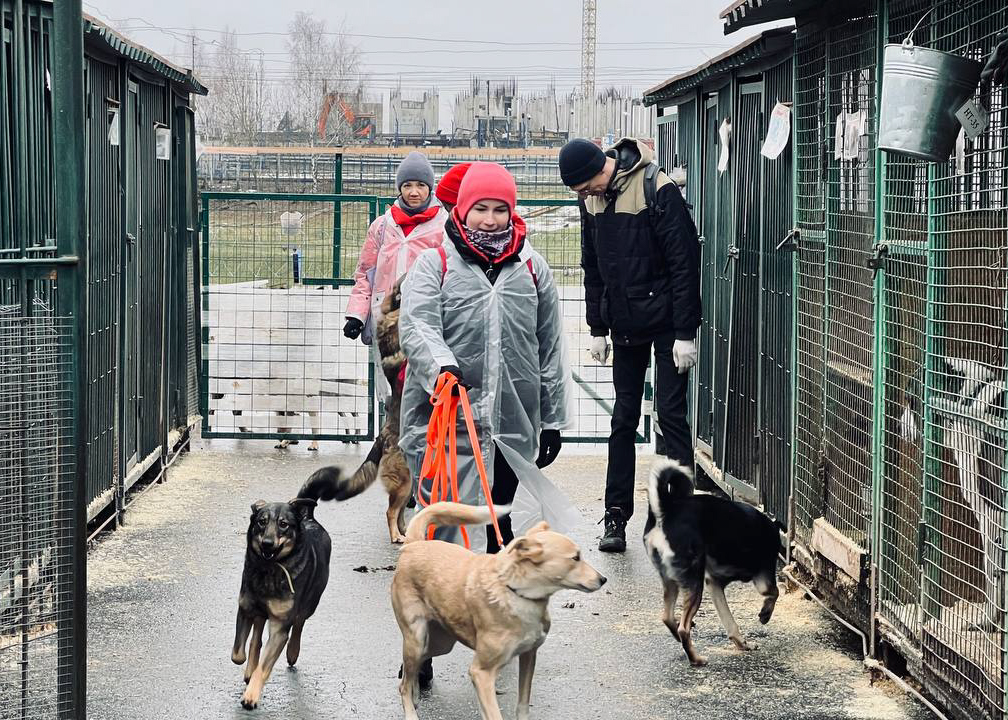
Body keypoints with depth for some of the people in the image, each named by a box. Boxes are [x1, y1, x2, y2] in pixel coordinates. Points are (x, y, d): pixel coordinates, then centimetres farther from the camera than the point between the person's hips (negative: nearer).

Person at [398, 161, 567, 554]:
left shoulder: (533, 268, 10)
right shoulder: (434, 264, 1)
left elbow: (550, 348, 14)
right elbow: (417, 326, -14)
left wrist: (552, 419, 14)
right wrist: (440, 366, -35)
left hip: (513, 425, 3)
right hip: (445, 421, -3)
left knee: (499, 521, 13)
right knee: (442, 521, -1)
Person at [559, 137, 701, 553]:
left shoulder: (658, 191, -17)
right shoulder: (592, 199, 3)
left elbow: (684, 264, -17)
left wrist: (685, 333, -17)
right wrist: (598, 328, 11)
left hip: (666, 323, -6)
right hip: (625, 326, 6)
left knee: (671, 415, -6)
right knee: (623, 421, 8)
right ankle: (616, 517, 12)